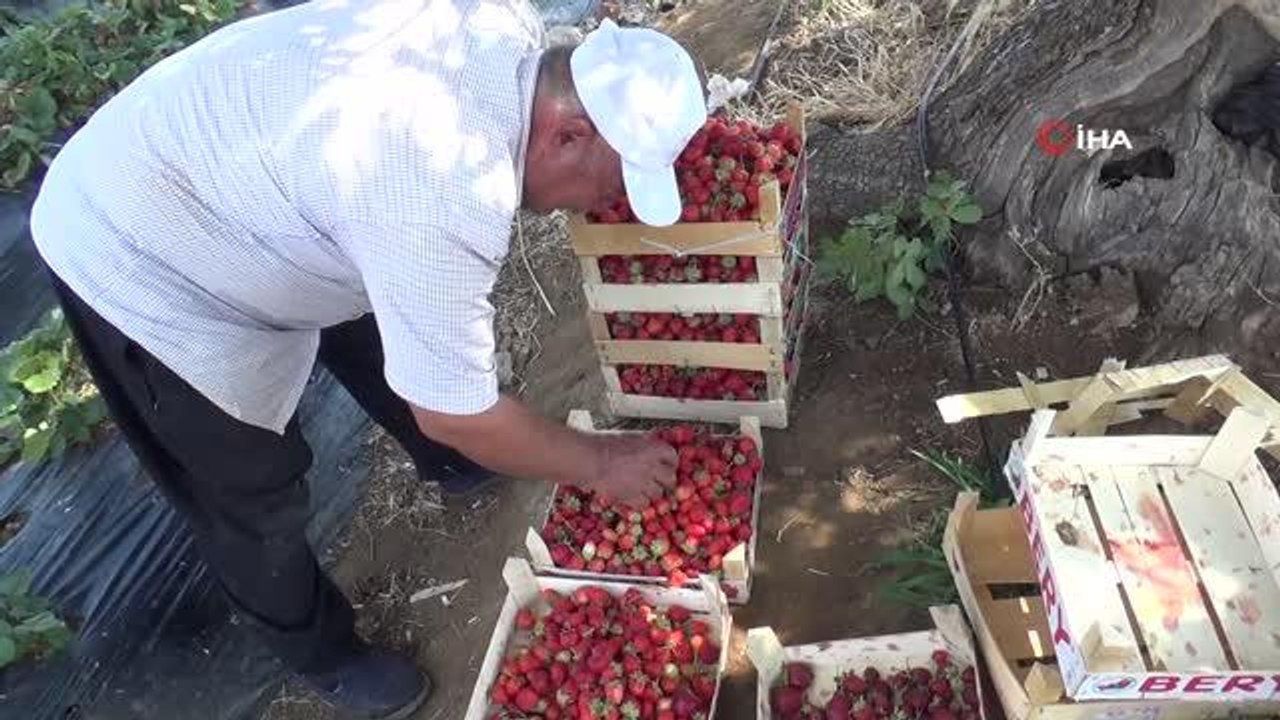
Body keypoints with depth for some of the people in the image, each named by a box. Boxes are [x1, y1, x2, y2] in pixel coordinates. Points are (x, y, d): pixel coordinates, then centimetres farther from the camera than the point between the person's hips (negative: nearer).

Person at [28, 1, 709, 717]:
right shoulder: (441, 203, -40)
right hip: (139, 264, -8)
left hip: (209, 176, 8)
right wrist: (601, 462, -14)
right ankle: (322, 651, 34)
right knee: (255, 497, 7)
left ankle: (450, 462, 51)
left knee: (387, 328, 23)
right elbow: (455, 413, -28)